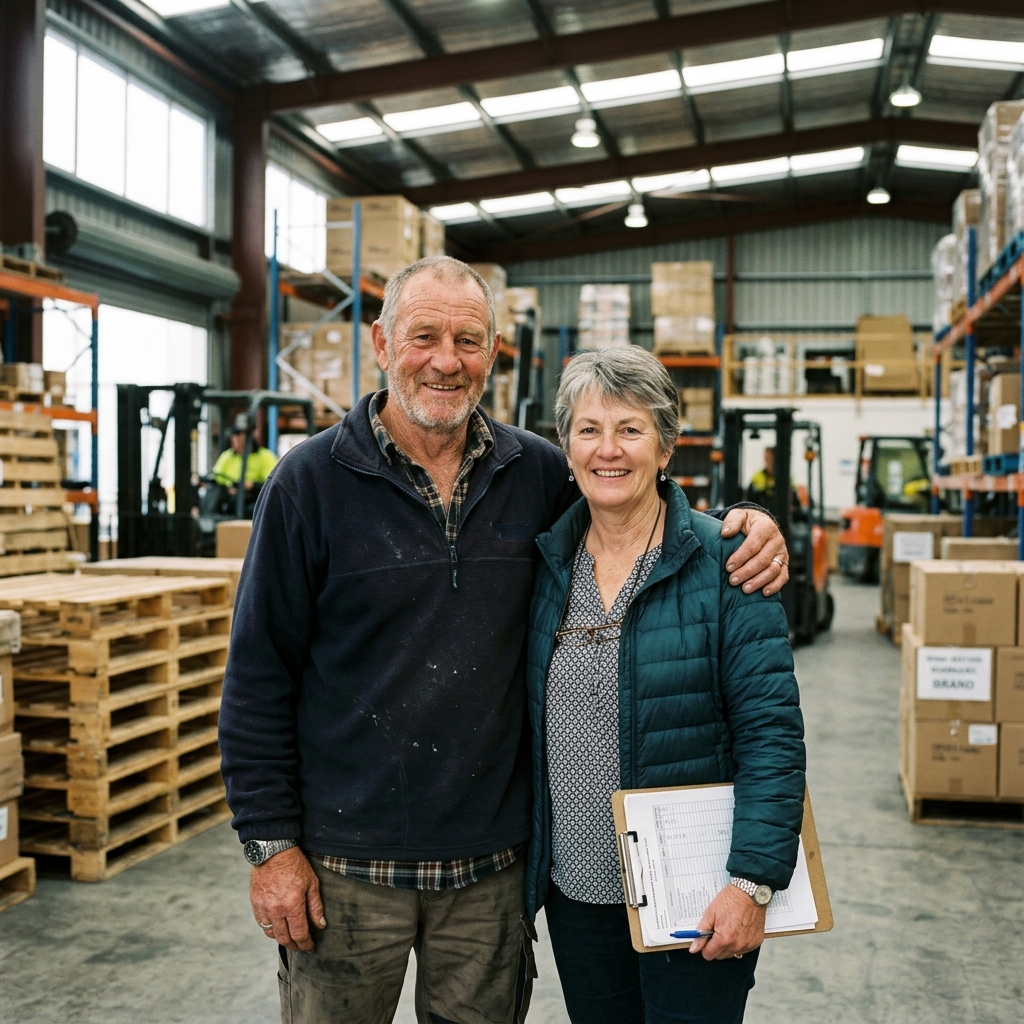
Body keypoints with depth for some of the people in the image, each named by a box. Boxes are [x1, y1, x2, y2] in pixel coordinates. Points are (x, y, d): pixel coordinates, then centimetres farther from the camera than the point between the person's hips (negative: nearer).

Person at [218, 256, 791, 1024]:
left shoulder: (537, 472, 2)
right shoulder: (313, 481, -6)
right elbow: (259, 676, -5)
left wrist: (744, 527, -6)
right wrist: (270, 843, -8)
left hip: (491, 861, 3)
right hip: (348, 861, -2)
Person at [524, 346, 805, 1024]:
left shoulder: (722, 562, -11)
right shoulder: (548, 561, 3)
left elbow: (772, 732, -14)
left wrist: (754, 882, -20)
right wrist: (526, 862, 9)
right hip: (575, 887, 4)